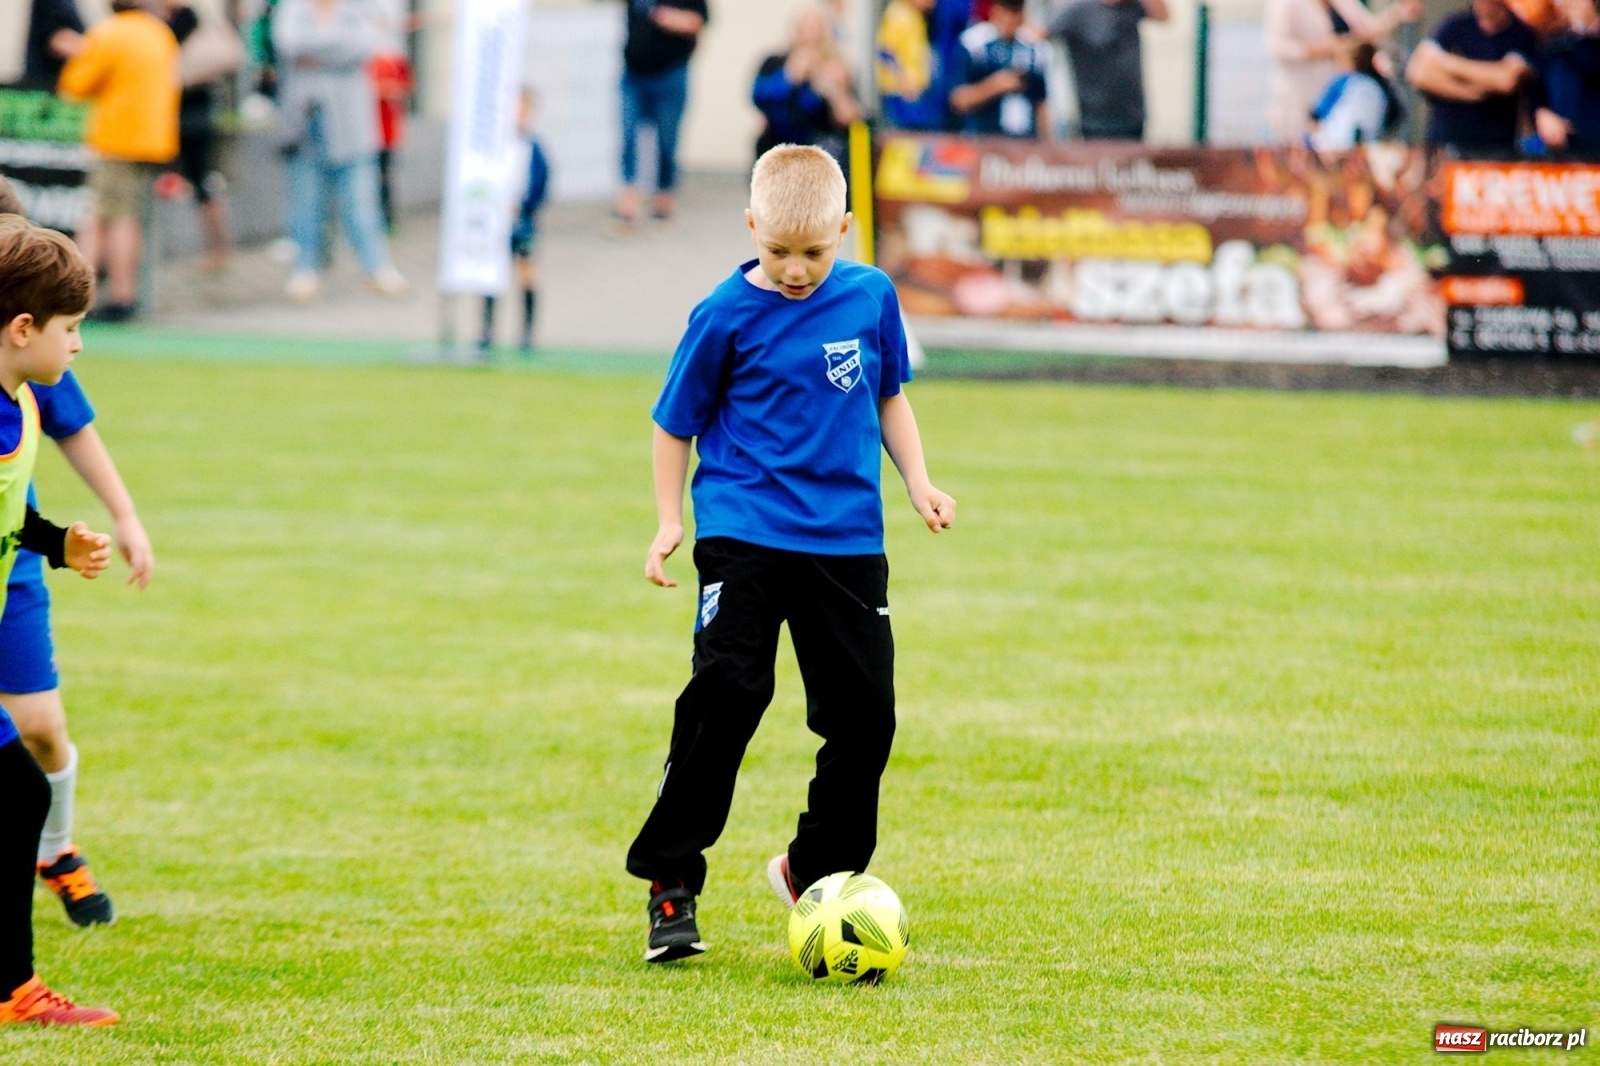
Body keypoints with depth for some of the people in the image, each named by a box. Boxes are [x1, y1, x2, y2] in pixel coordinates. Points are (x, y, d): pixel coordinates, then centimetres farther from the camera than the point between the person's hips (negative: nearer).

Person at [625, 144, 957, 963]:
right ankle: (670, 881, -5)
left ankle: (818, 873, 23)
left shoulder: (870, 297, 4)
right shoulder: (728, 316, -7)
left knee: (864, 713, 4)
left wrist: (918, 481, 11)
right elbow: (676, 423, 3)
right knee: (726, 696, -15)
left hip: (847, 541, 4)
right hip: (744, 535, -4)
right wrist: (670, 520, -4)